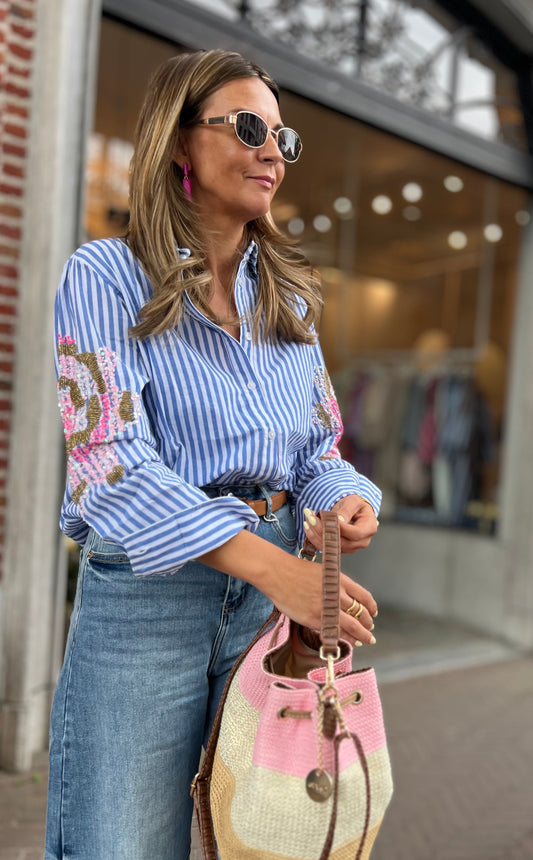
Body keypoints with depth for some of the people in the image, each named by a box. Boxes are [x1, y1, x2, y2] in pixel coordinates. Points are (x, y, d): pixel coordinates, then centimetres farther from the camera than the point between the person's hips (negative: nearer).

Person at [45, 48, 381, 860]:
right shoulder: (107, 275, -5)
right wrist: (272, 566, -26)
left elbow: (319, 444, 14)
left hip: (273, 591, 5)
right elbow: (112, 457, -17)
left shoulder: (289, 293, 12)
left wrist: (345, 499, -11)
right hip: (146, 593, -4)